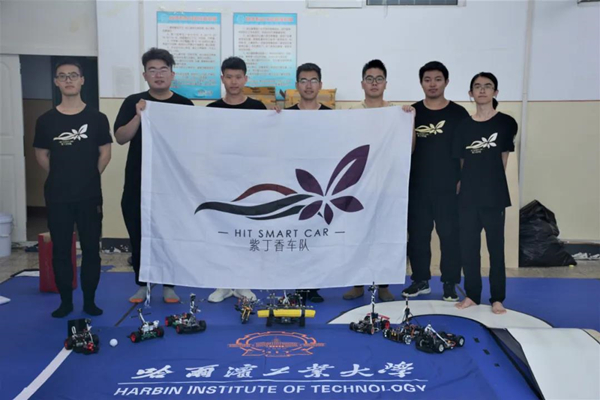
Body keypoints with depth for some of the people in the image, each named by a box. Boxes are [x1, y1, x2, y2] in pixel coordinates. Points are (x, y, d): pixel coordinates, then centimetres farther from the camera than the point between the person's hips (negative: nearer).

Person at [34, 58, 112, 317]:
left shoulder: (97, 118, -1)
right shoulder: (46, 120, 2)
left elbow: (105, 153, 4)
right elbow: (41, 155, 10)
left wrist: (89, 178, 4)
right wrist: (62, 177, 9)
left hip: (90, 195, -1)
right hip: (57, 196, 1)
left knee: (91, 248, 5)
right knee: (60, 250, 7)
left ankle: (90, 300, 17)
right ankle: (65, 301, 20)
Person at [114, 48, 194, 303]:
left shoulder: (184, 105, 3)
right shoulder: (133, 102, 3)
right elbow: (120, 138, -4)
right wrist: (139, 116, -18)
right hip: (139, 181, 1)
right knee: (138, 235, 7)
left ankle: (168, 286, 19)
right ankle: (141, 284, 22)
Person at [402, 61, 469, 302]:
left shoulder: (458, 113, 2)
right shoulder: (412, 112, 7)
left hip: (449, 187, -2)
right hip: (417, 186, 2)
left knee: (450, 235, 1)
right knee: (417, 235, 8)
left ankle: (450, 283, 13)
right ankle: (421, 280, 21)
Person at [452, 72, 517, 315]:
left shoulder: (506, 123, -2)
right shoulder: (463, 126, 6)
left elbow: (503, 159, 3)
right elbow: (462, 163, 10)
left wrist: (492, 182, 4)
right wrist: (461, 186, 2)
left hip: (494, 195, -3)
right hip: (468, 196, 3)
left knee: (496, 247, 4)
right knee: (468, 248, 7)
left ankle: (497, 298, 15)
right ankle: (472, 295, 20)